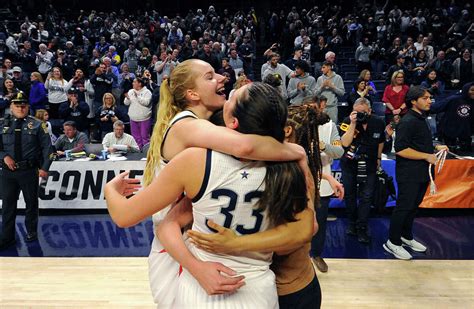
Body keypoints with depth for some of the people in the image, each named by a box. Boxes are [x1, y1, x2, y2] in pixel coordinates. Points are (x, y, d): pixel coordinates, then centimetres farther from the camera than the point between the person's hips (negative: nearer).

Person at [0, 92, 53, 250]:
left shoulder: (36, 124, 0)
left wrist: (44, 168, -8)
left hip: (29, 171, -2)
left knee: (31, 203, 11)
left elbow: (47, 148, -1)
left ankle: (31, 232, 29)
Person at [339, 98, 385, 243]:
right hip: (349, 164, 0)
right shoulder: (347, 122, -15)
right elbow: (345, 143, -28)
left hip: (369, 165, 1)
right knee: (350, 195, 12)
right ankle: (352, 223, 31)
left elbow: (381, 141, 11)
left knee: (366, 197, -2)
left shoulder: (378, 123, -7)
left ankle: (362, 229, 8)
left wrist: (378, 158, 15)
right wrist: (353, 124, -31)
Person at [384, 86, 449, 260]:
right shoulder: (408, 121, -16)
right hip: (409, 174, -9)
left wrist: (436, 147, 10)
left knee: (413, 206, 18)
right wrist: (427, 156, -18)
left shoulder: (421, 119, 14)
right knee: (404, 207, -2)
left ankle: (406, 236, 33)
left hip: (422, 173, 9)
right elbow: (401, 149, -24)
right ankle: (393, 242, 11)